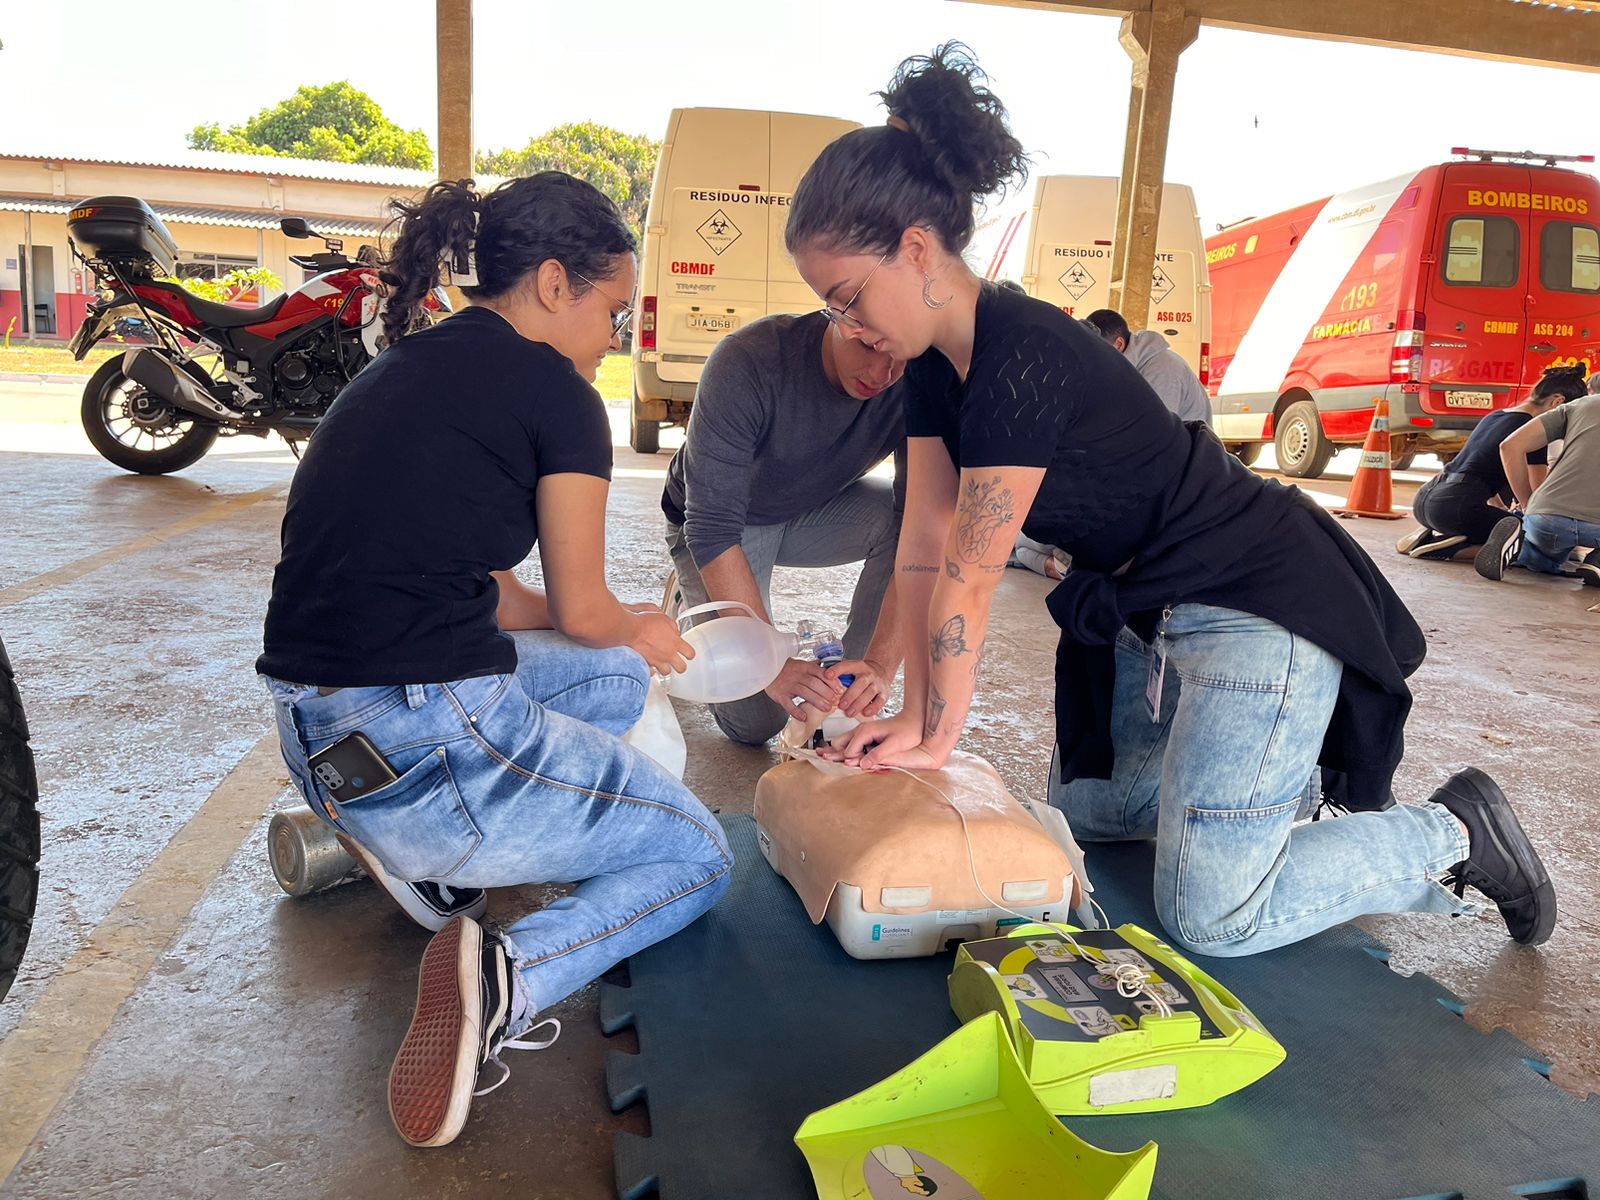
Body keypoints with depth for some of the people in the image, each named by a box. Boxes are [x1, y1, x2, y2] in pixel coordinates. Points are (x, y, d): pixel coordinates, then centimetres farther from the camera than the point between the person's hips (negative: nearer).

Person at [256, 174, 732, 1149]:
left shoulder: (404, 370, 15)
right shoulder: (555, 392, -10)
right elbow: (582, 609, -2)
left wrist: (626, 636, 24)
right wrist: (641, 630, 21)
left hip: (317, 738, 9)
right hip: (426, 746, -8)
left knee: (612, 679, 28)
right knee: (698, 857, 11)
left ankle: (393, 849, 15)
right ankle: (507, 975, -14)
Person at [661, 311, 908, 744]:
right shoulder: (749, 360, -34)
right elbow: (712, 529, -35)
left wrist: (881, 664, -40)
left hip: (813, 510, 4)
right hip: (721, 523, -3)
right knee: (755, 722, -12)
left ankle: (852, 698, -11)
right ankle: (694, 603, 17)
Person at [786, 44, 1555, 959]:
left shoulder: (1022, 359, -28)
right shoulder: (939, 362, 1)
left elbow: (971, 579, -23)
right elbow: (923, 553, -1)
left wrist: (939, 740, -12)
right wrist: (914, 721, -3)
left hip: (1262, 604, -9)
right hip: (1155, 612, 10)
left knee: (1212, 918, -9)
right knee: (1087, 811, 18)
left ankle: (1457, 835, 9)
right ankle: (1288, 781, 28)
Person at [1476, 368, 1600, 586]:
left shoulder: (1576, 407, 22)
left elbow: (1510, 446, 12)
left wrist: (1527, 505, 17)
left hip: (1550, 514, 2)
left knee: (1548, 561, 34)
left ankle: (1519, 542, -1)